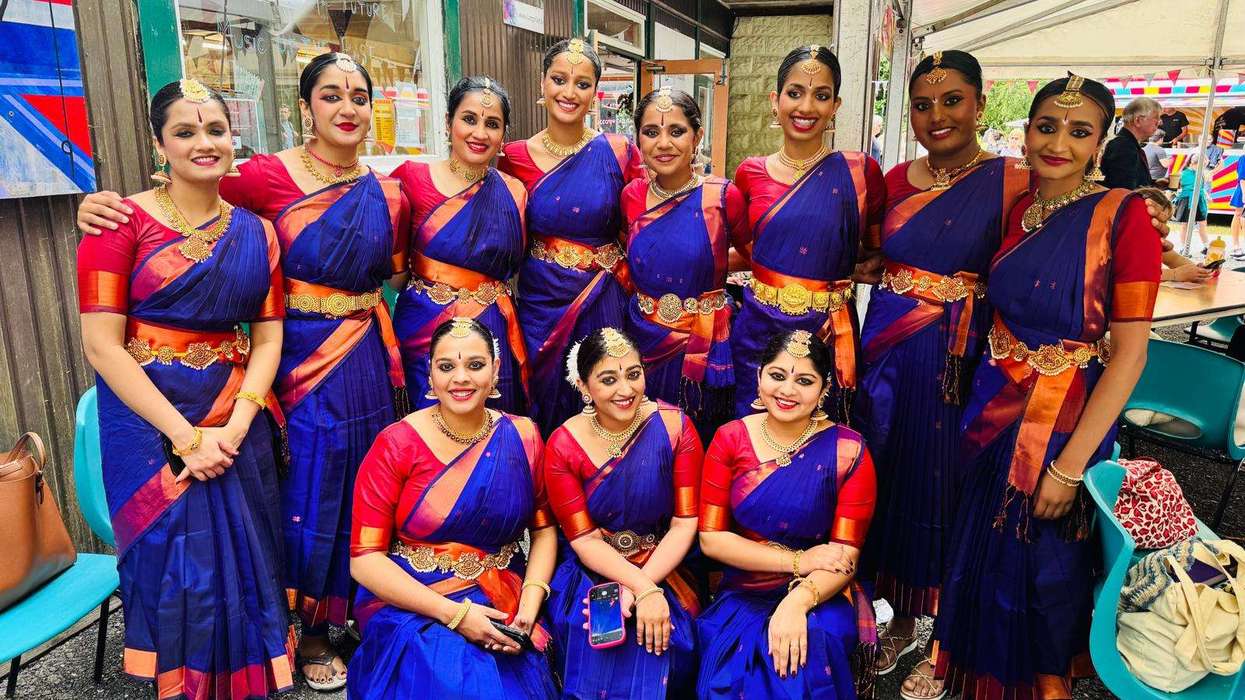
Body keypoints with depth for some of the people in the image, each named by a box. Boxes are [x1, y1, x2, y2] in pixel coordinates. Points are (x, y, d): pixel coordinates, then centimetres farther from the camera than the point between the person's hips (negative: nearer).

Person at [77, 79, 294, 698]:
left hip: (237, 426, 3)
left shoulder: (255, 232, 6)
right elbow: (101, 345, -11)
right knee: (177, 568, 3)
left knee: (243, 562, 9)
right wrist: (185, 435, -17)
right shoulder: (123, 223, -6)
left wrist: (235, 427, -11)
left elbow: (268, 338, 3)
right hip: (151, 424, -3)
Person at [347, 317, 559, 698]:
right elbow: (365, 558, -10)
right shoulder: (396, 445, -8)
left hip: (504, 604, 3)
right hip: (411, 605, -2)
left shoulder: (522, 437, 1)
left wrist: (529, 607, -10)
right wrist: (454, 613, -18)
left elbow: (544, 528, 7)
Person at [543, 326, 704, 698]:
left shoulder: (674, 427, -8)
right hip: (592, 574, 0)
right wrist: (642, 588, -22)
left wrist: (644, 588, -20)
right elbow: (583, 539, -9)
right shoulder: (563, 446, -9)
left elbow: (685, 522, -9)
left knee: (652, 643, -23)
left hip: (663, 572, 1)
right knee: (601, 654, -23)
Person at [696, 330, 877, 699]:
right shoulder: (730, 439, -3)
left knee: (803, 666, -29)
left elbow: (846, 556, -9)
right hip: (741, 595, 1)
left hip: (818, 597, -1)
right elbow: (711, 538, -6)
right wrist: (797, 561, -14)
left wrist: (797, 602, -27)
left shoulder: (848, 450, -8)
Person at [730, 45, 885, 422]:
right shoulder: (750, 173, 2)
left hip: (830, 333, -1)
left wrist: (846, 269, -9)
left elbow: (878, 253, 6)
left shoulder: (860, 171, -4)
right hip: (759, 330, 2)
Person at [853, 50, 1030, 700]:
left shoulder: (1011, 182, -7)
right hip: (888, 355, 5)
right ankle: (902, 621, 36)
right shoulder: (896, 180, 7)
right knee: (890, 482, 13)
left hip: (959, 365, -4)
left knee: (945, 492, 7)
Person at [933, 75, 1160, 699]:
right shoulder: (1016, 210, 3)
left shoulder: (1123, 214, -13)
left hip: (1067, 419, -5)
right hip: (994, 408, 5)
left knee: (1045, 570, 11)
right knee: (981, 556, 18)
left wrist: (1070, 465, -17)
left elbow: (1130, 351, -15)